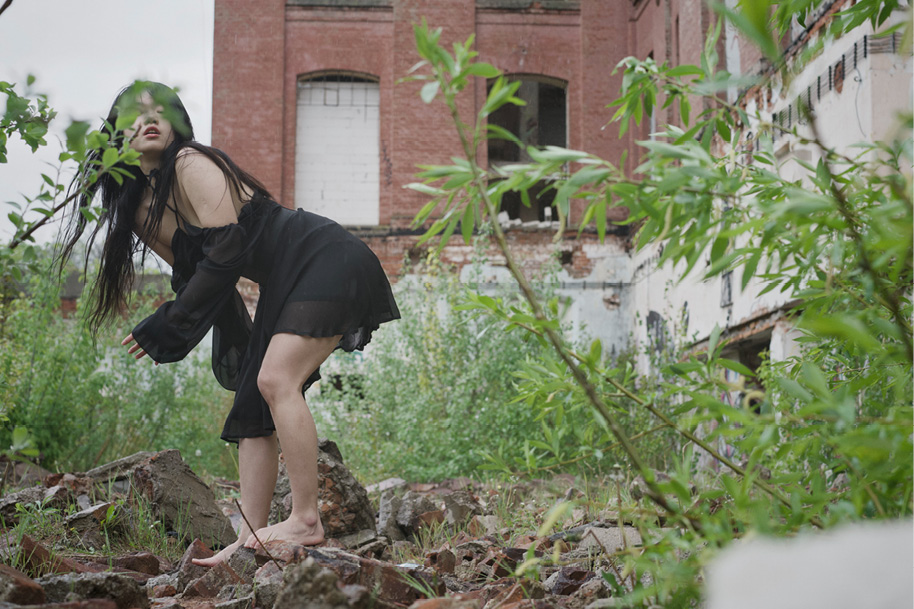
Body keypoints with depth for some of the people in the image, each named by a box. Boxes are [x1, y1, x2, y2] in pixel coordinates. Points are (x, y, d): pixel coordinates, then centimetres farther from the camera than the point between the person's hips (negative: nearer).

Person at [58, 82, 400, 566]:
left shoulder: (191, 164, -13)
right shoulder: (140, 210, 12)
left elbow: (227, 252, -20)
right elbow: (193, 274, 17)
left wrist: (169, 328, -14)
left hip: (325, 263, -9)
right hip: (284, 287, 9)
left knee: (276, 380, -24)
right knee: (253, 403, 3)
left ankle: (306, 521, -20)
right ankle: (251, 540, 3)